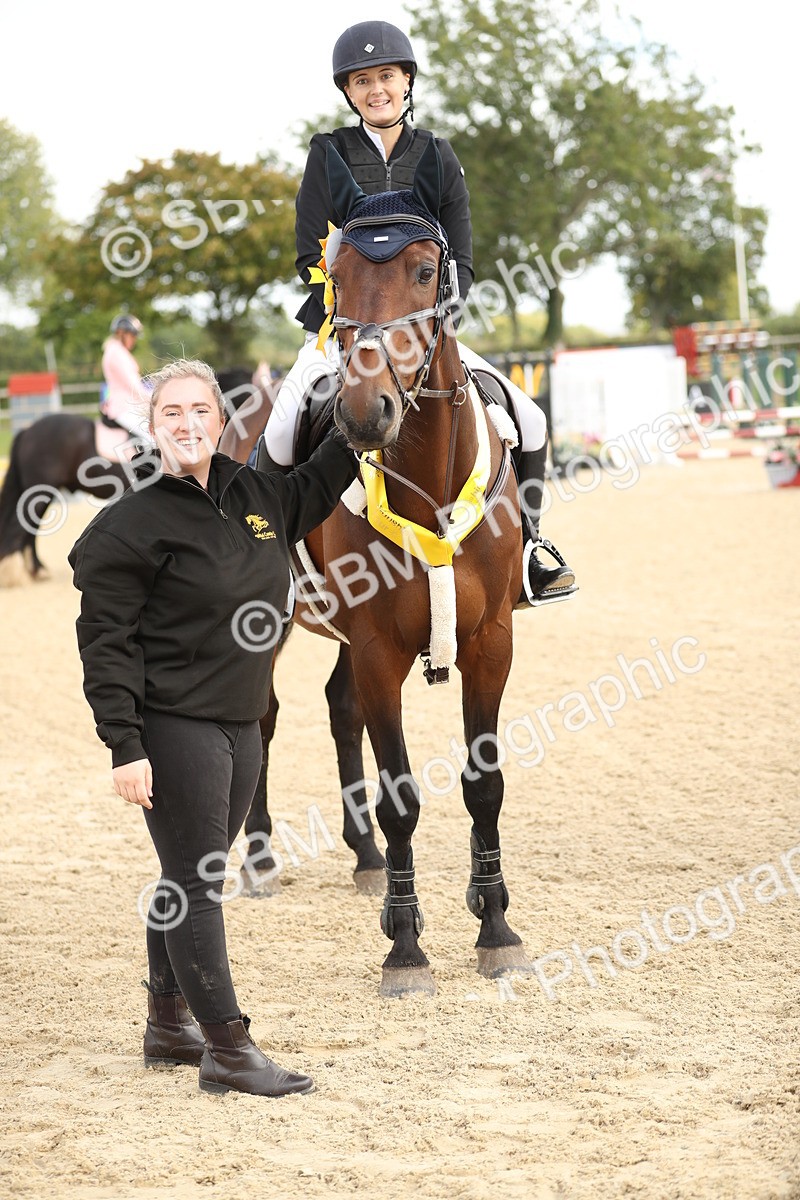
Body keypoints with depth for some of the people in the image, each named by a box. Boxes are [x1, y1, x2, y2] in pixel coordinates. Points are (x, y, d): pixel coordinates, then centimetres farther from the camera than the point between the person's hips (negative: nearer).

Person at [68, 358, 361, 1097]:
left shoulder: (257, 496, 8)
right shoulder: (133, 523, -13)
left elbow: (314, 490, 31)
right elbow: (105, 641, -13)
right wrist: (125, 746, -18)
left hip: (239, 724, 8)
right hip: (172, 726, -8)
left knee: (193, 880, 17)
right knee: (194, 886, -5)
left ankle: (168, 1025, 29)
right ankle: (227, 1049, -2)